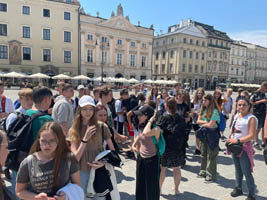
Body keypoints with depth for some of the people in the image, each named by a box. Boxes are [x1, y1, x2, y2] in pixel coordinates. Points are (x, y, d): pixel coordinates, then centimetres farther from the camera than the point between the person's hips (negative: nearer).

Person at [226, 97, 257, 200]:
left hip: (245, 147, -7)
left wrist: (237, 140, -24)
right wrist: (230, 138, 3)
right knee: (237, 169, 20)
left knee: (247, 172, 0)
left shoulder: (251, 118, -16)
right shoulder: (236, 115, 5)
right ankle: (238, 188, 37)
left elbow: (251, 135, -21)